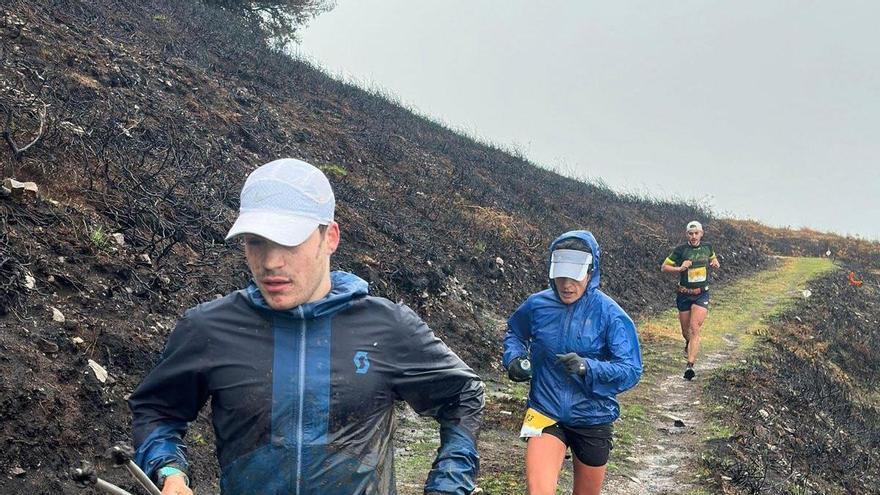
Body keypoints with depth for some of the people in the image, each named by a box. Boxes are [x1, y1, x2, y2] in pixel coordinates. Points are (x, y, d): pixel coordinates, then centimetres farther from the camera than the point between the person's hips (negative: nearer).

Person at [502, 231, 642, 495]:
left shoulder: (610, 314, -14)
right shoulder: (537, 305, -6)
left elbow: (631, 371, -18)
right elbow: (514, 332, 16)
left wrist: (587, 368, -34)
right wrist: (514, 358, -5)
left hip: (592, 419, 0)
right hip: (546, 414, 0)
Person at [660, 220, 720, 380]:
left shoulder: (707, 247, 2)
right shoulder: (681, 250, -7)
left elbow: (713, 258, 24)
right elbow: (664, 267, -3)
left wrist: (715, 263, 1)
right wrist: (680, 268, -19)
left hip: (702, 294, 0)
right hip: (684, 294, 0)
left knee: (695, 329, -15)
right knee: (686, 331, 12)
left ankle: (690, 365, -22)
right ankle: (689, 344, 50)